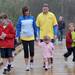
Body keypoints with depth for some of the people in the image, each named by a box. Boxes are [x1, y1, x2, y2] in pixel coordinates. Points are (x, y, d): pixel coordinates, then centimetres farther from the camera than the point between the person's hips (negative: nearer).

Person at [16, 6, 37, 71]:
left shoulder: (32, 18, 2)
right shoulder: (20, 19, -1)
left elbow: (35, 27, 7)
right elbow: (18, 28, 3)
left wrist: (36, 36, 7)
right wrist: (17, 36, -4)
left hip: (31, 37, 0)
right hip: (24, 38, 0)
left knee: (32, 51, -5)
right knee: (26, 52, 5)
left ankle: (31, 62, 23)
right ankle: (27, 65, 16)